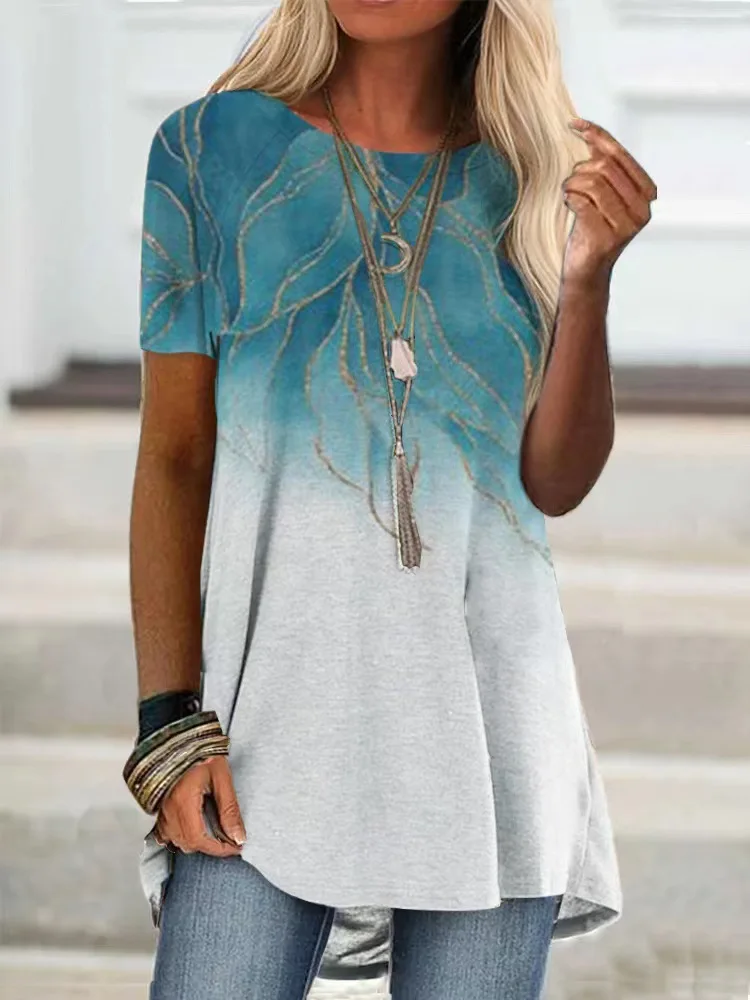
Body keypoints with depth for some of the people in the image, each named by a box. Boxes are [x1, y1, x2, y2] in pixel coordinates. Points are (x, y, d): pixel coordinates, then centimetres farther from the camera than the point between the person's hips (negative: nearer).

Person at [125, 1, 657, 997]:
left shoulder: (529, 178, 8)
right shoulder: (214, 147, 4)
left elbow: (556, 484, 4)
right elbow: (173, 457, 2)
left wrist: (590, 276, -10)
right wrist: (170, 719, -6)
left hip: (488, 695, 2)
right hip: (275, 681, -1)